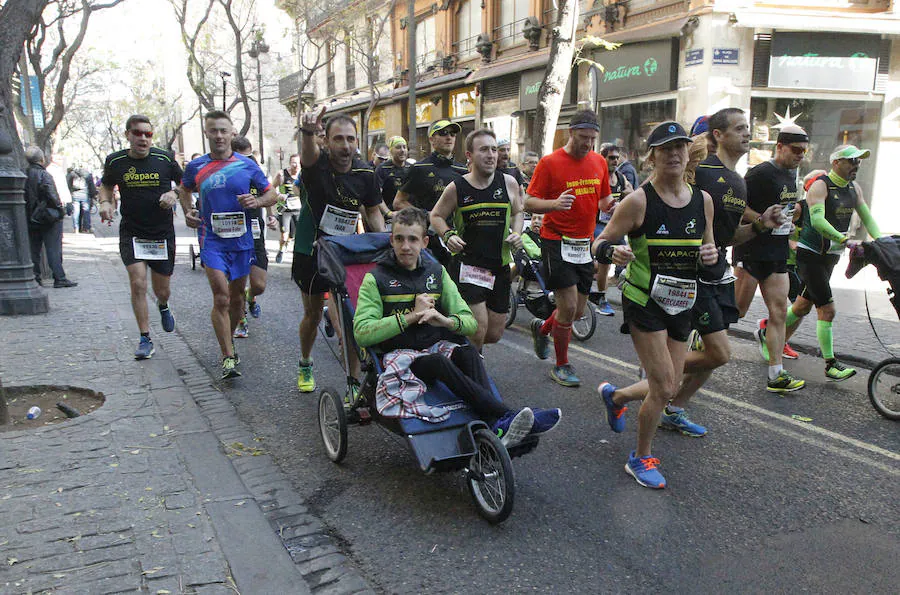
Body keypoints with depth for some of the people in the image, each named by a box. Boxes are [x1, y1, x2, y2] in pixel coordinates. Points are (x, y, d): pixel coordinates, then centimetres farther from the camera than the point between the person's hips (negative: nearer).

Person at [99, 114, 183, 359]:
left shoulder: (165, 158, -5)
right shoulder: (115, 161, -1)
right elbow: (106, 185, 17)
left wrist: (174, 194, -12)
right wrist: (105, 202, -3)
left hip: (162, 234, 0)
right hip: (131, 233, 0)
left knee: (162, 289, 9)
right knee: (138, 284, -13)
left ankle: (163, 306, 48)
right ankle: (145, 340, 1)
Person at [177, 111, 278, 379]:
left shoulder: (247, 165, 0)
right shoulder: (196, 166, 2)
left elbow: (272, 194, 7)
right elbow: (184, 189, 22)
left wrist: (256, 201, -14)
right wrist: (188, 211, 4)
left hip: (241, 240, 2)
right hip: (212, 240, -2)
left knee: (236, 297, 15)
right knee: (221, 299, -13)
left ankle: (229, 342, 37)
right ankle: (228, 357, -7)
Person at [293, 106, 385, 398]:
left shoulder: (365, 173, -7)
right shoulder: (316, 164, -16)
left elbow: (373, 210, 8)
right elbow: (308, 153, -42)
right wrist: (308, 131, -65)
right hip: (310, 252, -1)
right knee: (313, 315, 17)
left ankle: (354, 387, 2)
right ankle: (305, 365, 44)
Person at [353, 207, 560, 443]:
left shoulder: (436, 271, 14)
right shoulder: (376, 278, 3)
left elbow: (471, 323, 8)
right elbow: (361, 333, -11)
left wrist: (445, 320, -16)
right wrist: (412, 315, -15)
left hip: (439, 345, 4)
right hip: (400, 355, -3)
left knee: (468, 353, -31)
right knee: (438, 362, -35)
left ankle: (496, 426, -47)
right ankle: (507, 415, -44)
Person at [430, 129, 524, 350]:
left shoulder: (509, 183, 2)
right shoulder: (456, 188, -4)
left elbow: (517, 212, 18)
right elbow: (436, 216, 9)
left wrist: (516, 233, -2)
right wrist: (448, 235, -10)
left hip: (500, 267, 4)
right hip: (467, 264, -4)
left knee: (495, 334, 10)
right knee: (478, 328, -14)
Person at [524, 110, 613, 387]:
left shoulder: (599, 162, 8)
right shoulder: (550, 163, -8)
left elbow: (603, 199, 18)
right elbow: (529, 202, -9)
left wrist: (610, 204, -6)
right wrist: (554, 204, -28)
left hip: (585, 243, 6)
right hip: (557, 241, -6)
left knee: (577, 311, 10)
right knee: (568, 307, -8)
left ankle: (542, 328, 41)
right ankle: (562, 365, 12)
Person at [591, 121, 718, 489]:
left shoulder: (702, 200, 4)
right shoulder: (639, 201, -12)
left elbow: (708, 248, 16)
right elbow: (600, 242, -9)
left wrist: (713, 255, -7)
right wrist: (613, 252, -32)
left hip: (681, 303, 6)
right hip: (643, 302, -6)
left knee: (669, 387, 11)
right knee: (664, 388, -9)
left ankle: (615, 398, 43)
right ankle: (641, 458, 15)